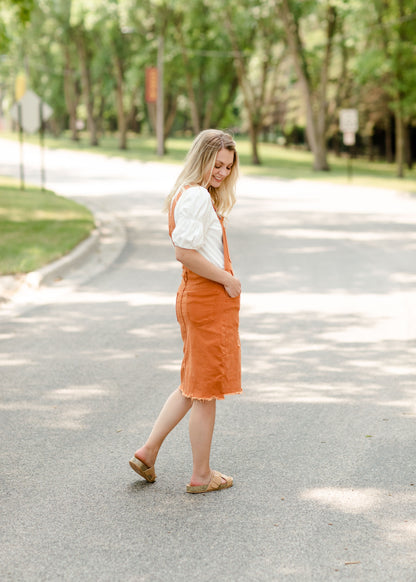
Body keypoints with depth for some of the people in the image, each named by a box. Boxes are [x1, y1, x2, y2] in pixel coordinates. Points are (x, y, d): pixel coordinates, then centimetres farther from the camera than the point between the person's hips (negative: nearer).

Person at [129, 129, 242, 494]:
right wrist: (227, 280, -16)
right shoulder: (197, 196, -17)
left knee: (194, 386, 20)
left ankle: (148, 452, 22)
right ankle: (201, 476, 14)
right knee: (206, 390, 2)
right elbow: (186, 252, -25)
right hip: (210, 299, -10)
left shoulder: (187, 194, 14)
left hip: (196, 295, 10)